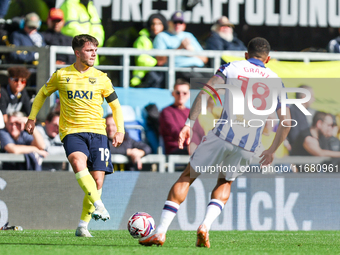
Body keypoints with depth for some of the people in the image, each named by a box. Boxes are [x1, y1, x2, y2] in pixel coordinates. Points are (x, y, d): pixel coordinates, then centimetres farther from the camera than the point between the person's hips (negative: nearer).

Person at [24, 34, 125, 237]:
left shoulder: (101, 78, 8)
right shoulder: (61, 75, 6)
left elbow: (115, 105, 16)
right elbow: (43, 94, 22)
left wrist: (120, 130, 4)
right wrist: (32, 117, 15)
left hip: (97, 131, 2)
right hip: (71, 131, -2)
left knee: (97, 179, -5)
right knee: (78, 162, -33)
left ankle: (83, 225, 6)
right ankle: (98, 205, -41)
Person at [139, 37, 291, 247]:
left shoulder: (232, 67, 8)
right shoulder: (276, 81, 13)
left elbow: (205, 92, -5)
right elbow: (286, 122, 12)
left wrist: (189, 124, -5)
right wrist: (272, 151, 22)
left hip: (222, 136, -2)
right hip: (248, 148, 2)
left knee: (187, 177, 10)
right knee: (225, 183, 27)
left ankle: (161, 232, 0)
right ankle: (206, 226, 3)